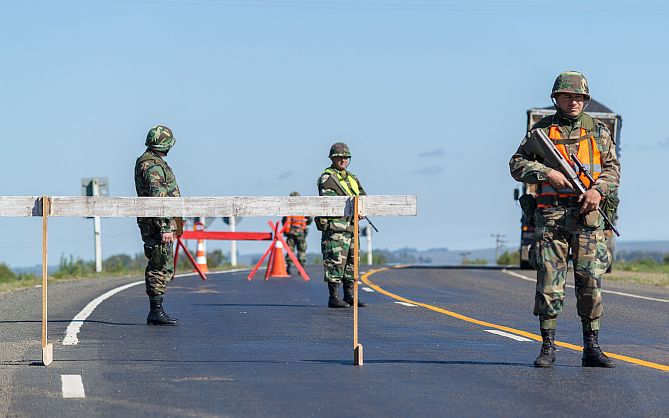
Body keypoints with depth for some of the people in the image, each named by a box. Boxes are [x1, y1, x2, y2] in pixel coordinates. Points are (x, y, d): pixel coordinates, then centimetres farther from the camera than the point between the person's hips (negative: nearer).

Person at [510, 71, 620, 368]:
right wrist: (546, 173, -10)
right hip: (551, 215, -1)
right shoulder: (541, 131, 7)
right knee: (549, 282, -3)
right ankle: (548, 348, 3)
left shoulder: (598, 131, 12)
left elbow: (612, 167, 11)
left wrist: (598, 189, -8)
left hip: (587, 214, 1)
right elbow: (517, 165, 6)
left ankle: (591, 349, 6)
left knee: (591, 282, 0)